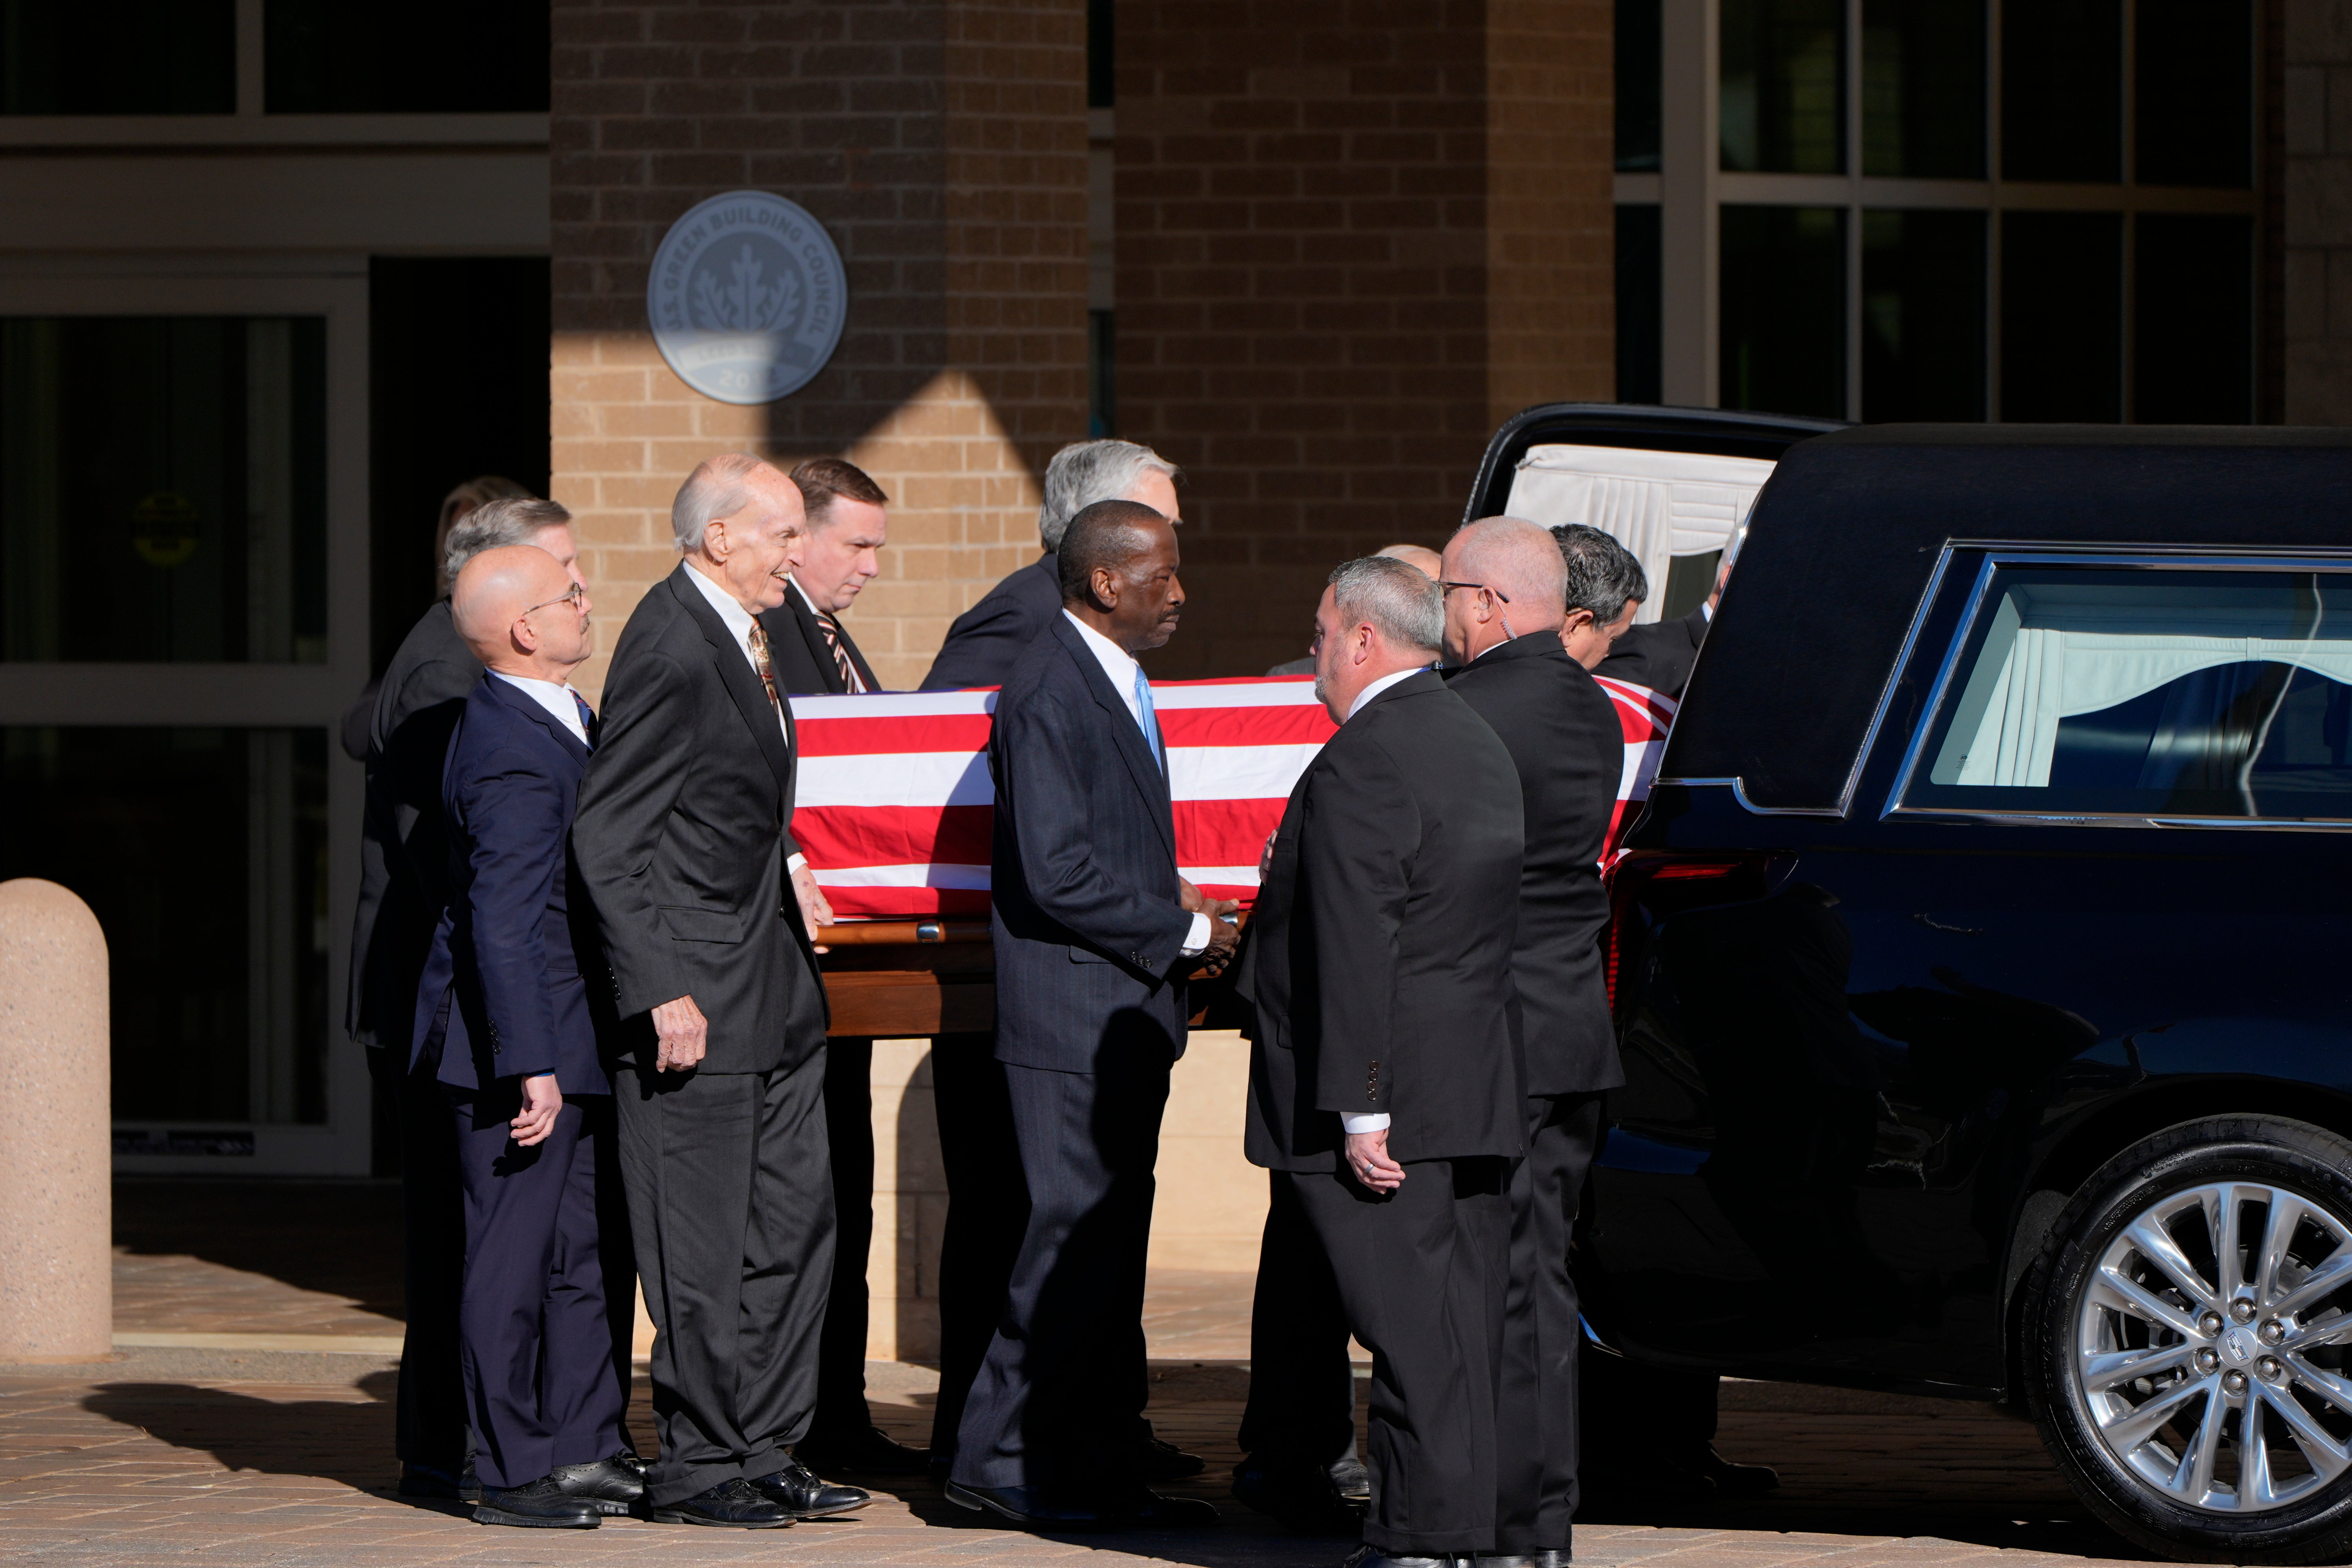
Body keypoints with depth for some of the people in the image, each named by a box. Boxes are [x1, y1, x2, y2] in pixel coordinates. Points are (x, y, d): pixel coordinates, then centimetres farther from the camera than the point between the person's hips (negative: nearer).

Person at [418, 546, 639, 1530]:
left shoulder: (551, 717, 10)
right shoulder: (515, 758, -22)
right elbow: (505, 925, -24)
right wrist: (532, 1067, -25)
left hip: (566, 1042, 10)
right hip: (515, 1041, -10)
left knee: (587, 1246, 14)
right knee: (514, 1253, -3)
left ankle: (586, 1448, 21)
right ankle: (513, 1473, 2)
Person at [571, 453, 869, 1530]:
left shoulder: (738, 635, 12)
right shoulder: (671, 650, -17)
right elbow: (606, 838, -19)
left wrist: (784, 862, 10)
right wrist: (661, 995, -21)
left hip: (775, 986, 10)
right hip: (698, 995, -10)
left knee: (794, 1223, 12)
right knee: (703, 1247, -2)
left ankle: (766, 1450, 20)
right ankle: (699, 1468, 6)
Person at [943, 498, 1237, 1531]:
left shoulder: (1115, 682, 16)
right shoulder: (1048, 694, -17)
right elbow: (1058, 874, -22)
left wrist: (1175, 903, 10)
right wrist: (1183, 931, -12)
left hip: (1129, 1012, 10)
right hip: (1073, 1014, -10)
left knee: (1112, 1243, 11)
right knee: (1076, 1238, -8)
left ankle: (1104, 1469, 15)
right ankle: (1001, 1457, -2)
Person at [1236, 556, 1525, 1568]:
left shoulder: (1360, 764, -15)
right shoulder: (1480, 746, 15)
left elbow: (1355, 948, -20)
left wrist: (1358, 1109, -20)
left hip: (1393, 1090, -9)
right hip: (1479, 1092, 9)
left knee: (1410, 1329, -8)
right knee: (1464, 1322, 10)